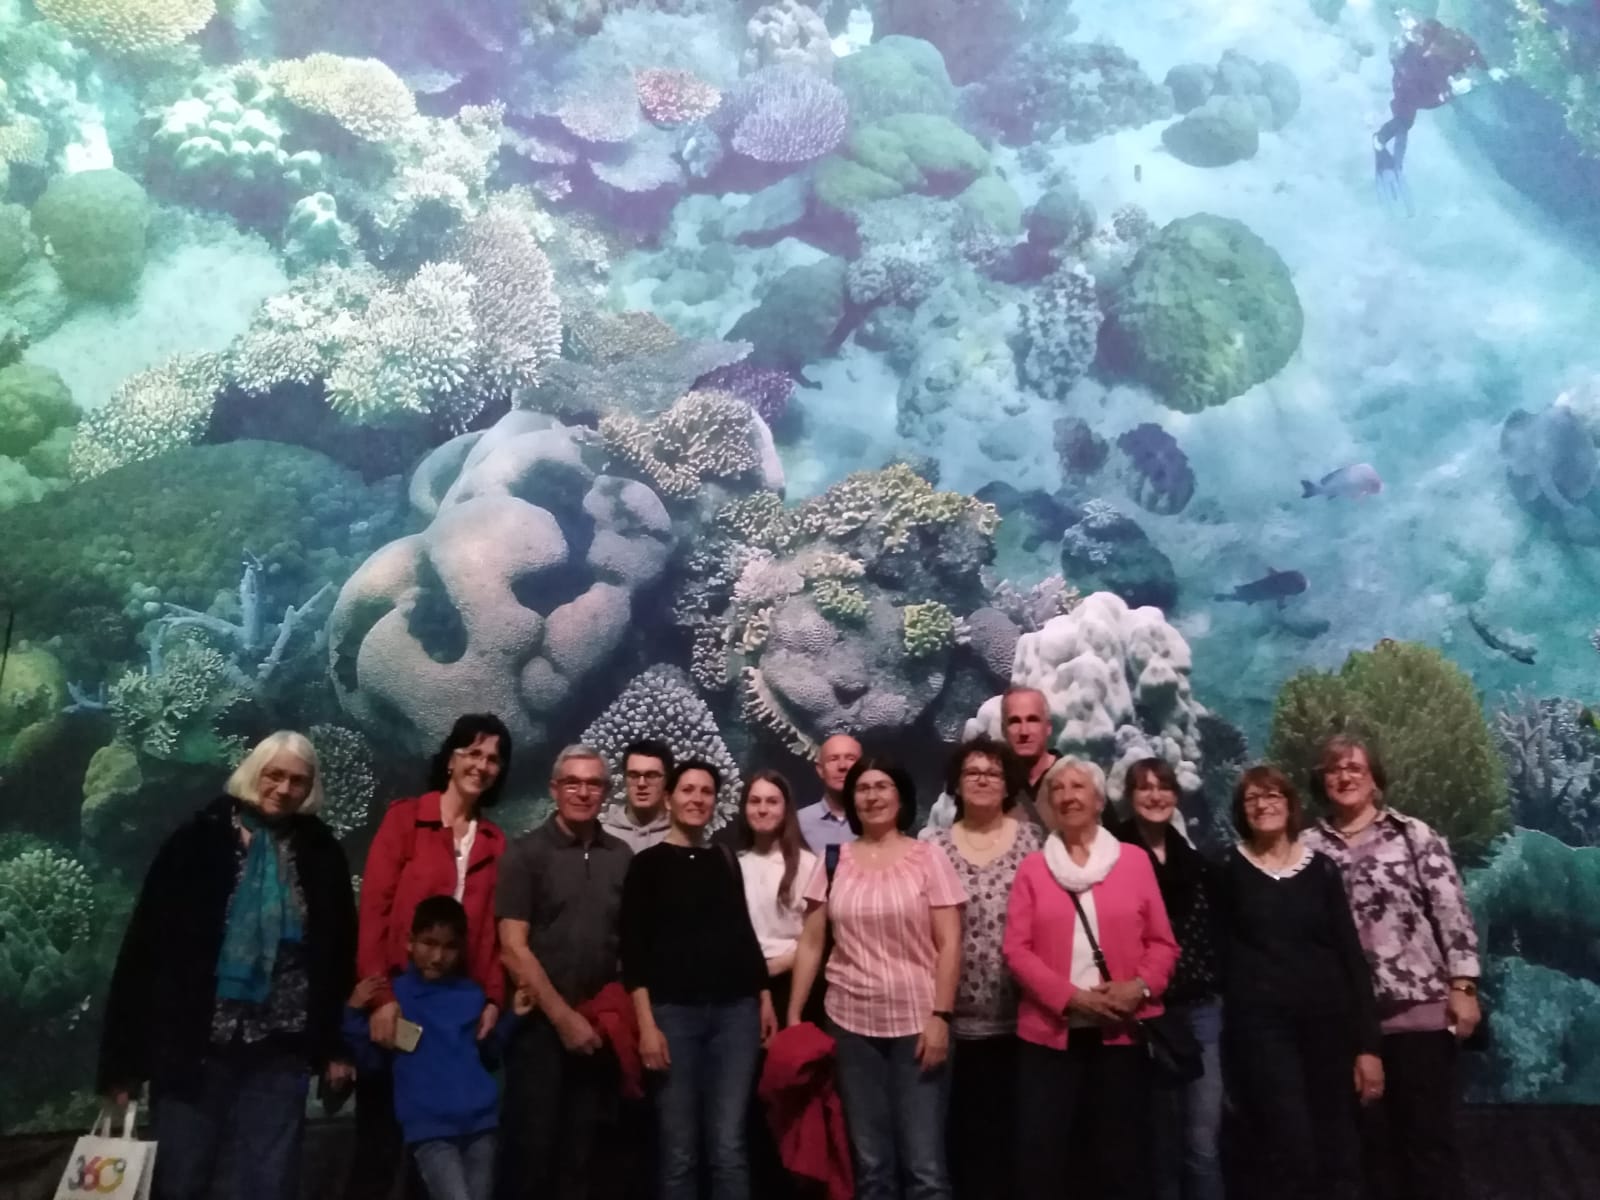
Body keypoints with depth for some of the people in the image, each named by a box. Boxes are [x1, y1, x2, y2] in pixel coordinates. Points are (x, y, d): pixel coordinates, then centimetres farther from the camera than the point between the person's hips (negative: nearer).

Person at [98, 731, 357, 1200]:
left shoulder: (321, 853, 3)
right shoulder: (200, 838, -4)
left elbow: (339, 952, 6)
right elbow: (148, 940, -5)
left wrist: (335, 1045, 4)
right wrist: (124, 1053, -7)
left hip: (281, 1051, 2)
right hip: (194, 1043, -1)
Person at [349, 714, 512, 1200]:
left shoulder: (495, 842, 11)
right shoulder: (405, 817, -1)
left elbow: (491, 929, 8)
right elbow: (374, 908, -7)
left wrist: (494, 999, -4)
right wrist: (380, 995, -15)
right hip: (398, 1000, -3)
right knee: (381, 1138, 2)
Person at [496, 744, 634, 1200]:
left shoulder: (622, 858, 5)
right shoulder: (526, 853, -4)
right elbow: (513, 948, -8)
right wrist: (563, 1016, -10)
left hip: (600, 1026, 3)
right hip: (541, 1024, -3)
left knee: (588, 1150, 11)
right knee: (531, 1144, 3)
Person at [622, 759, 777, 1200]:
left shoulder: (725, 860, 13)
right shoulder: (648, 864, 2)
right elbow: (633, 949, -3)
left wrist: (765, 998, 12)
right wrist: (646, 1024, -11)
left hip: (735, 1010, 3)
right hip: (674, 1011, -3)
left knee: (729, 1146, 0)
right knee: (679, 1151, -1)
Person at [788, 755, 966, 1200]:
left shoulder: (927, 858, -2)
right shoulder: (833, 862, 5)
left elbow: (949, 943, -5)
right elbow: (811, 943, 7)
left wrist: (941, 1016, -11)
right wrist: (793, 1015, 4)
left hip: (916, 1022, -2)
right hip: (850, 1023, 3)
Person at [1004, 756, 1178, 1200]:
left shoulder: (1135, 861, 5)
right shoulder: (1033, 867, 4)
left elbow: (1162, 942, 5)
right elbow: (1017, 949, -3)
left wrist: (1141, 986, -14)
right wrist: (1071, 997, -15)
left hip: (1121, 1031, 0)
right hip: (1050, 1031, 0)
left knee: (1122, 1154, 11)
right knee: (1040, 1153, 3)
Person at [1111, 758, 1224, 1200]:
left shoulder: (1195, 860, 13)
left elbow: (1210, 930, 16)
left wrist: (1214, 983, 6)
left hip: (1200, 1008, 4)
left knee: (1204, 1140, 0)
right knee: (1161, 1137, 7)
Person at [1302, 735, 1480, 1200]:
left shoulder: (1413, 834, 2)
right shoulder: (1310, 846, 5)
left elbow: (1452, 911, -3)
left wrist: (1463, 987, -9)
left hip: (1420, 1005, -2)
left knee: (1431, 1132, 3)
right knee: (1373, 1135, 10)